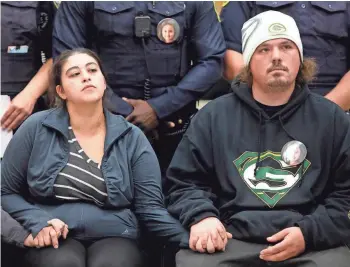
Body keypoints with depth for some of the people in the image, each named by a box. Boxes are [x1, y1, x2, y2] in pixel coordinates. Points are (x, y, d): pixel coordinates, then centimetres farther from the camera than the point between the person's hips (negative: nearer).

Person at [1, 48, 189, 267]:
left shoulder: (132, 138, 3)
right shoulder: (36, 129, 2)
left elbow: (150, 208, -2)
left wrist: (192, 237, -20)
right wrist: (38, 223, -10)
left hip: (114, 237, 1)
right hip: (55, 240, 0)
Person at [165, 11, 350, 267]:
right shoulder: (214, 115, 14)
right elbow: (183, 181, 15)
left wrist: (309, 233, -7)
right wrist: (201, 216, -6)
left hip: (314, 244, 0)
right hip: (230, 240, 0)